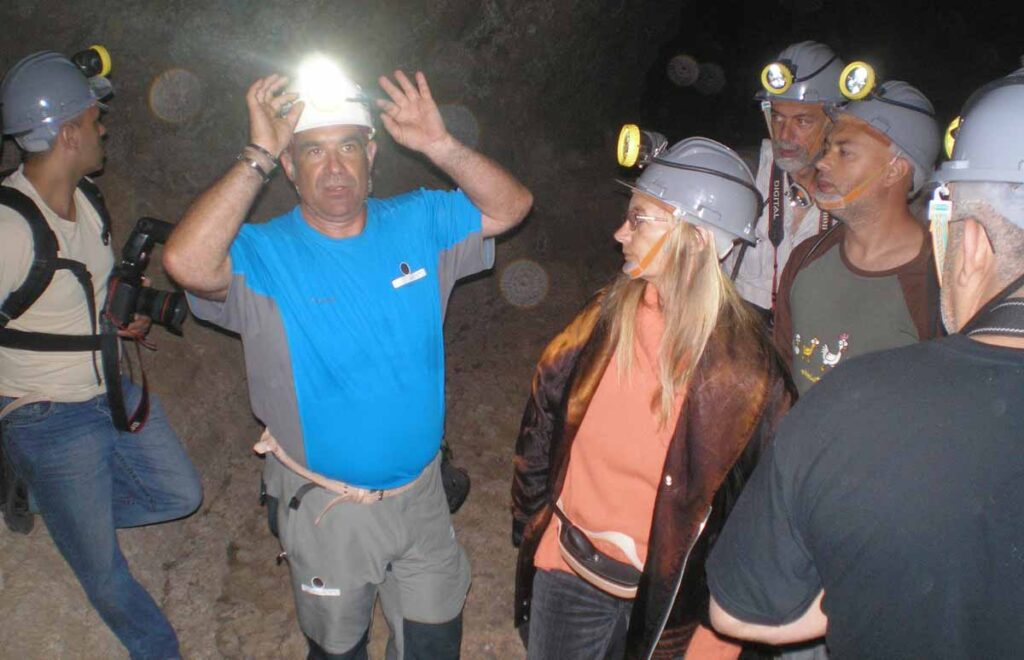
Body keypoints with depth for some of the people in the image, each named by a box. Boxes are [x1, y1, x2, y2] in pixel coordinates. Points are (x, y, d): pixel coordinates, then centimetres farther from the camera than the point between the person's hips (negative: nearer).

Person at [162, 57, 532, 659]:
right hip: (327, 509, -2)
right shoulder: (264, 255, -18)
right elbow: (187, 263, -37)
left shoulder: (418, 224, -5)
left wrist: (441, 146, -22)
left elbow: (511, 206, -8)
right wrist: (259, 156, -32)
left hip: (421, 491, 3)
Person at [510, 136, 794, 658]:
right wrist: (530, 518, 7)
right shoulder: (611, 314, -8)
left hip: (663, 596, -4)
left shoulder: (744, 369, -20)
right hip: (566, 566, 4)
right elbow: (545, 412, 2)